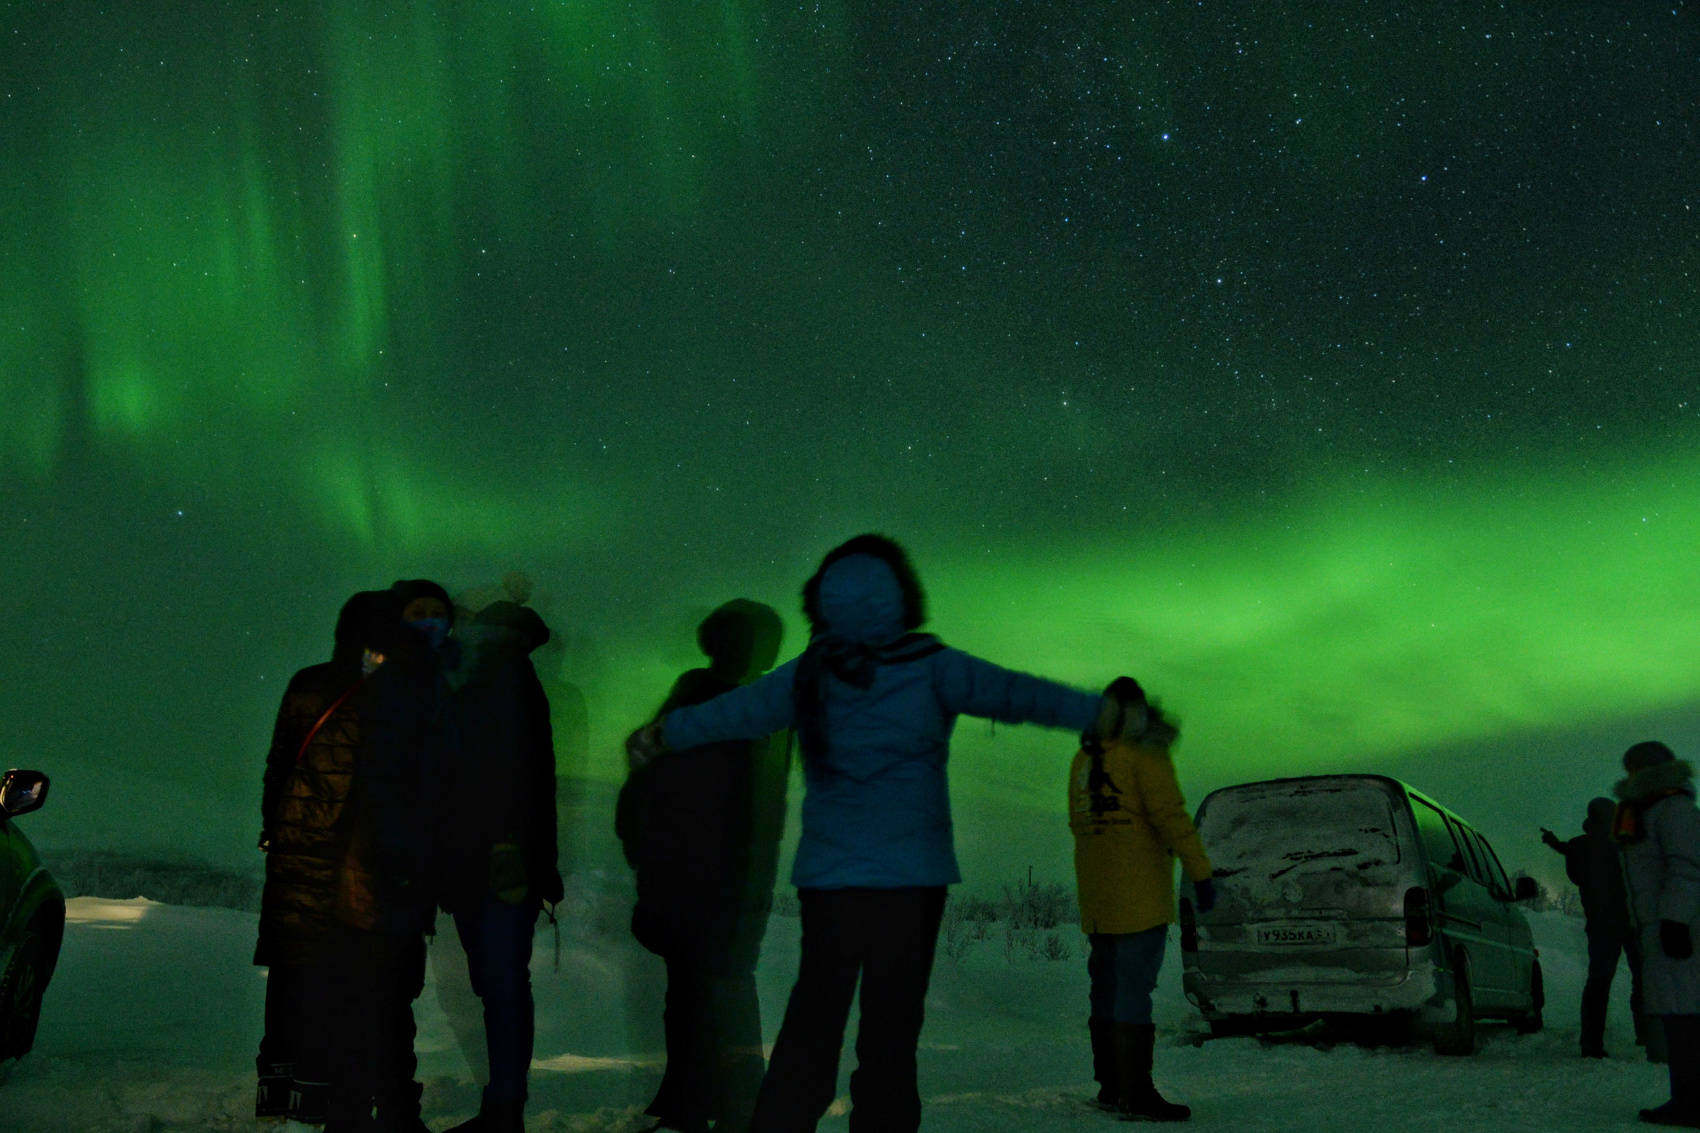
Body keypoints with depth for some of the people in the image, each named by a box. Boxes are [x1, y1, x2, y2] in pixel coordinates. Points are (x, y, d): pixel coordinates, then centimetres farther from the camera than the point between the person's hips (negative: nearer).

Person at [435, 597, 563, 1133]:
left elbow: (519, 767, -14)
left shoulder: (509, 683, -3)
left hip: (500, 864, -8)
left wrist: (509, 846, -22)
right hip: (473, 864, 8)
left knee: (503, 984, -9)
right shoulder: (473, 691, 21)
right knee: (495, 985, 10)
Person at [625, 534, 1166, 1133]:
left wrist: (657, 736, 31)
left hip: (827, 873, 3)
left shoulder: (806, 675, 3)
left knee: (814, 1015, 10)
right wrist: (1115, 717, -7)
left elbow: (727, 712, 14)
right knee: (891, 1018, 5)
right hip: (911, 874, -3)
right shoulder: (932, 669, -6)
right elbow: (1018, 695, -10)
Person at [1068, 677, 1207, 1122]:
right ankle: (1135, 1092, -12)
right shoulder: (1144, 749, -8)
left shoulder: (1083, 758, 15)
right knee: (1134, 985, -10)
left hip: (1096, 893, 8)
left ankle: (1110, 1085, 14)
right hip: (1139, 887, -8)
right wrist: (1201, 873, -16)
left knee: (1107, 983, 11)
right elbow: (1170, 813, -17)